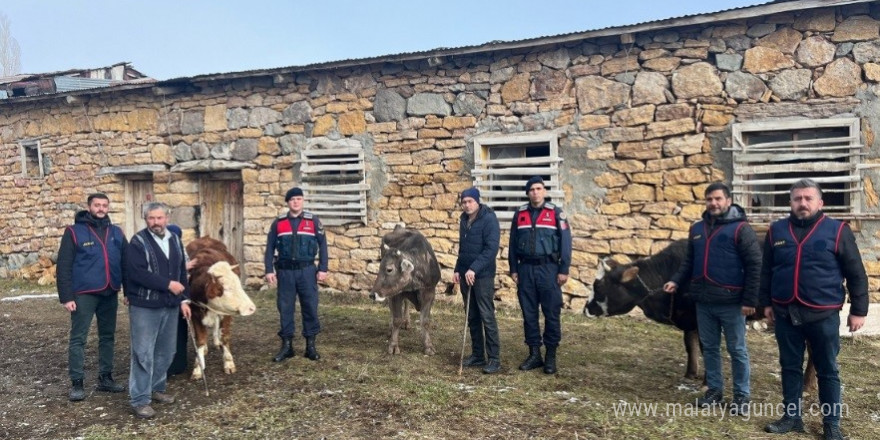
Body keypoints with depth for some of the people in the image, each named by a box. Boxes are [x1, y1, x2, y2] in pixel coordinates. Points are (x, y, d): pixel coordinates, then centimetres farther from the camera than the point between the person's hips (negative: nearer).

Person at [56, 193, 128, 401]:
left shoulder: (116, 232, 9)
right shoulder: (74, 232, -4)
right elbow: (63, 267, -7)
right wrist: (66, 296, -13)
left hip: (110, 294, 5)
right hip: (84, 294, -4)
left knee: (108, 337, 12)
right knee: (78, 338, 0)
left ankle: (105, 378, 23)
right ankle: (77, 383, 10)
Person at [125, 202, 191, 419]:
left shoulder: (175, 240, 11)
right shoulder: (138, 242, -9)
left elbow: (182, 272, 15)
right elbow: (137, 273, -21)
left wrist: (184, 299, 8)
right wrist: (168, 284, -19)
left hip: (170, 306, 6)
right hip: (144, 306, -6)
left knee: (166, 351, 14)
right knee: (143, 354, -3)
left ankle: (157, 388, 30)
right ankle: (140, 400, 5)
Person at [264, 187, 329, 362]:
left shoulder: (313, 221, 2)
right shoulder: (278, 223, 6)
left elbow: (322, 245, 2)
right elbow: (270, 248, 7)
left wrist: (322, 269, -4)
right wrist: (269, 270, -2)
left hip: (307, 270, -1)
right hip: (285, 271, 1)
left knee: (310, 307, 2)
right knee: (285, 308, 5)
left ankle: (310, 345, 14)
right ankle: (286, 345, 16)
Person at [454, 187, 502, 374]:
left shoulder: (489, 219, -11)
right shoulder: (464, 220, 12)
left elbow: (491, 249, -19)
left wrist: (474, 269, -24)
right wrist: (458, 269, 11)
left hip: (483, 276, -7)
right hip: (466, 275, 7)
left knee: (487, 317, -6)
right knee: (472, 317, 11)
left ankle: (494, 359, 1)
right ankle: (477, 355, 21)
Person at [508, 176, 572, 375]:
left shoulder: (555, 213, 0)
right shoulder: (519, 214, 9)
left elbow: (565, 242, -2)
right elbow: (513, 244, 13)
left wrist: (564, 270, -7)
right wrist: (513, 269, 8)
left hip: (548, 269, -3)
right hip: (525, 269, 3)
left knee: (551, 314, 0)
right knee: (529, 314, 7)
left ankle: (550, 356, 11)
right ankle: (534, 354, 17)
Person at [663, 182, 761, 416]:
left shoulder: (740, 228, -8)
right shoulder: (697, 228, 10)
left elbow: (754, 265, -11)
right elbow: (689, 261, 16)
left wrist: (750, 300, -14)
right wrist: (676, 280, -1)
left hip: (731, 302, -5)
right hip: (703, 301, 5)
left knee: (737, 350, 7)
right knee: (709, 347, 14)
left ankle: (741, 396, 19)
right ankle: (714, 389, 27)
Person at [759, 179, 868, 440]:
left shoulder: (837, 231, -3)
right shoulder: (777, 230, 5)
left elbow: (856, 274, 1)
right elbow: (766, 270, 13)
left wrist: (858, 310, -1)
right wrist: (766, 303, 11)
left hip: (823, 315, -2)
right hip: (785, 313, 3)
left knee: (827, 371, 9)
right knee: (790, 367, 12)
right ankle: (792, 417, 25)